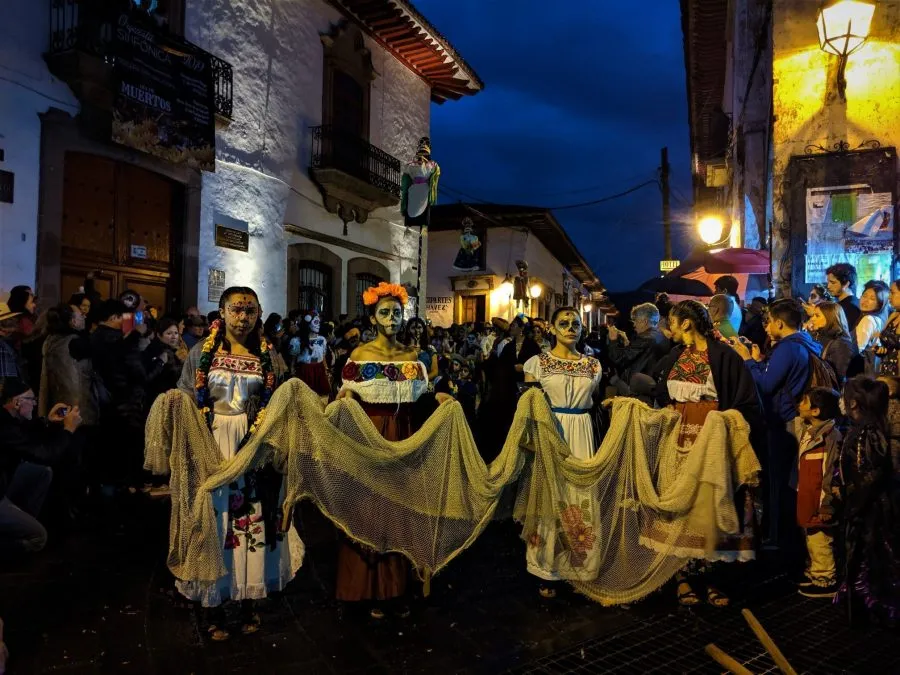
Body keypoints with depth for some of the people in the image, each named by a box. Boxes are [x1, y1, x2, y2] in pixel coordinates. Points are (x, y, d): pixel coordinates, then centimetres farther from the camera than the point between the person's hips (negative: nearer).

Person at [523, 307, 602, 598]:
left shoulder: (593, 364, 10)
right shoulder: (537, 362, 1)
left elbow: (594, 404, 15)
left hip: (582, 435, 3)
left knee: (581, 497, 4)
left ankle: (580, 566, 20)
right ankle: (548, 571, 13)